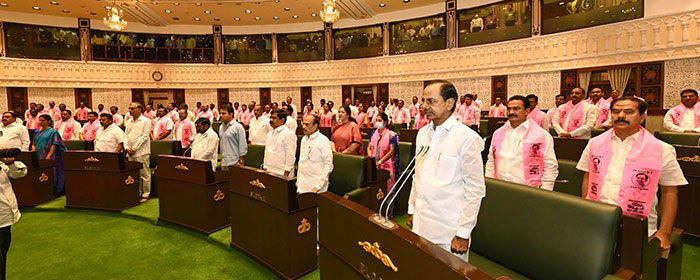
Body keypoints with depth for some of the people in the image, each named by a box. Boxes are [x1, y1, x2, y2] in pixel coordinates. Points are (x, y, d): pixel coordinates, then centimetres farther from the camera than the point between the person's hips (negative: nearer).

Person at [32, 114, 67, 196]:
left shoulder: (53, 131, -5)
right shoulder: (37, 131, 15)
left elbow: (54, 145, -11)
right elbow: (34, 143, 19)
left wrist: (49, 156, -19)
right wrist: (32, 152, 2)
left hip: (50, 157, -6)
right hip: (39, 156, 6)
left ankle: (56, 191, 2)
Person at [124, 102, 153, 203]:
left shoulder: (146, 121, -4)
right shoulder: (128, 122, 15)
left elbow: (144, 136, -11)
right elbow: (126, 136, 14)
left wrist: (134, 148, -12)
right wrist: (126, 147, -2)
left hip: (142, 152, -6)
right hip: (130, 153, 6)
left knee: (144, 175, -2)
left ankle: (145, 195, 5)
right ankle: (137, 193, 20)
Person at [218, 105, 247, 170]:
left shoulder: (238, 127, -9)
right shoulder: (221, 127, 13)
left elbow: (242, 146, -11)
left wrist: (240, 161, -13)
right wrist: (221, 159, 18)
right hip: (224, 162, 7)